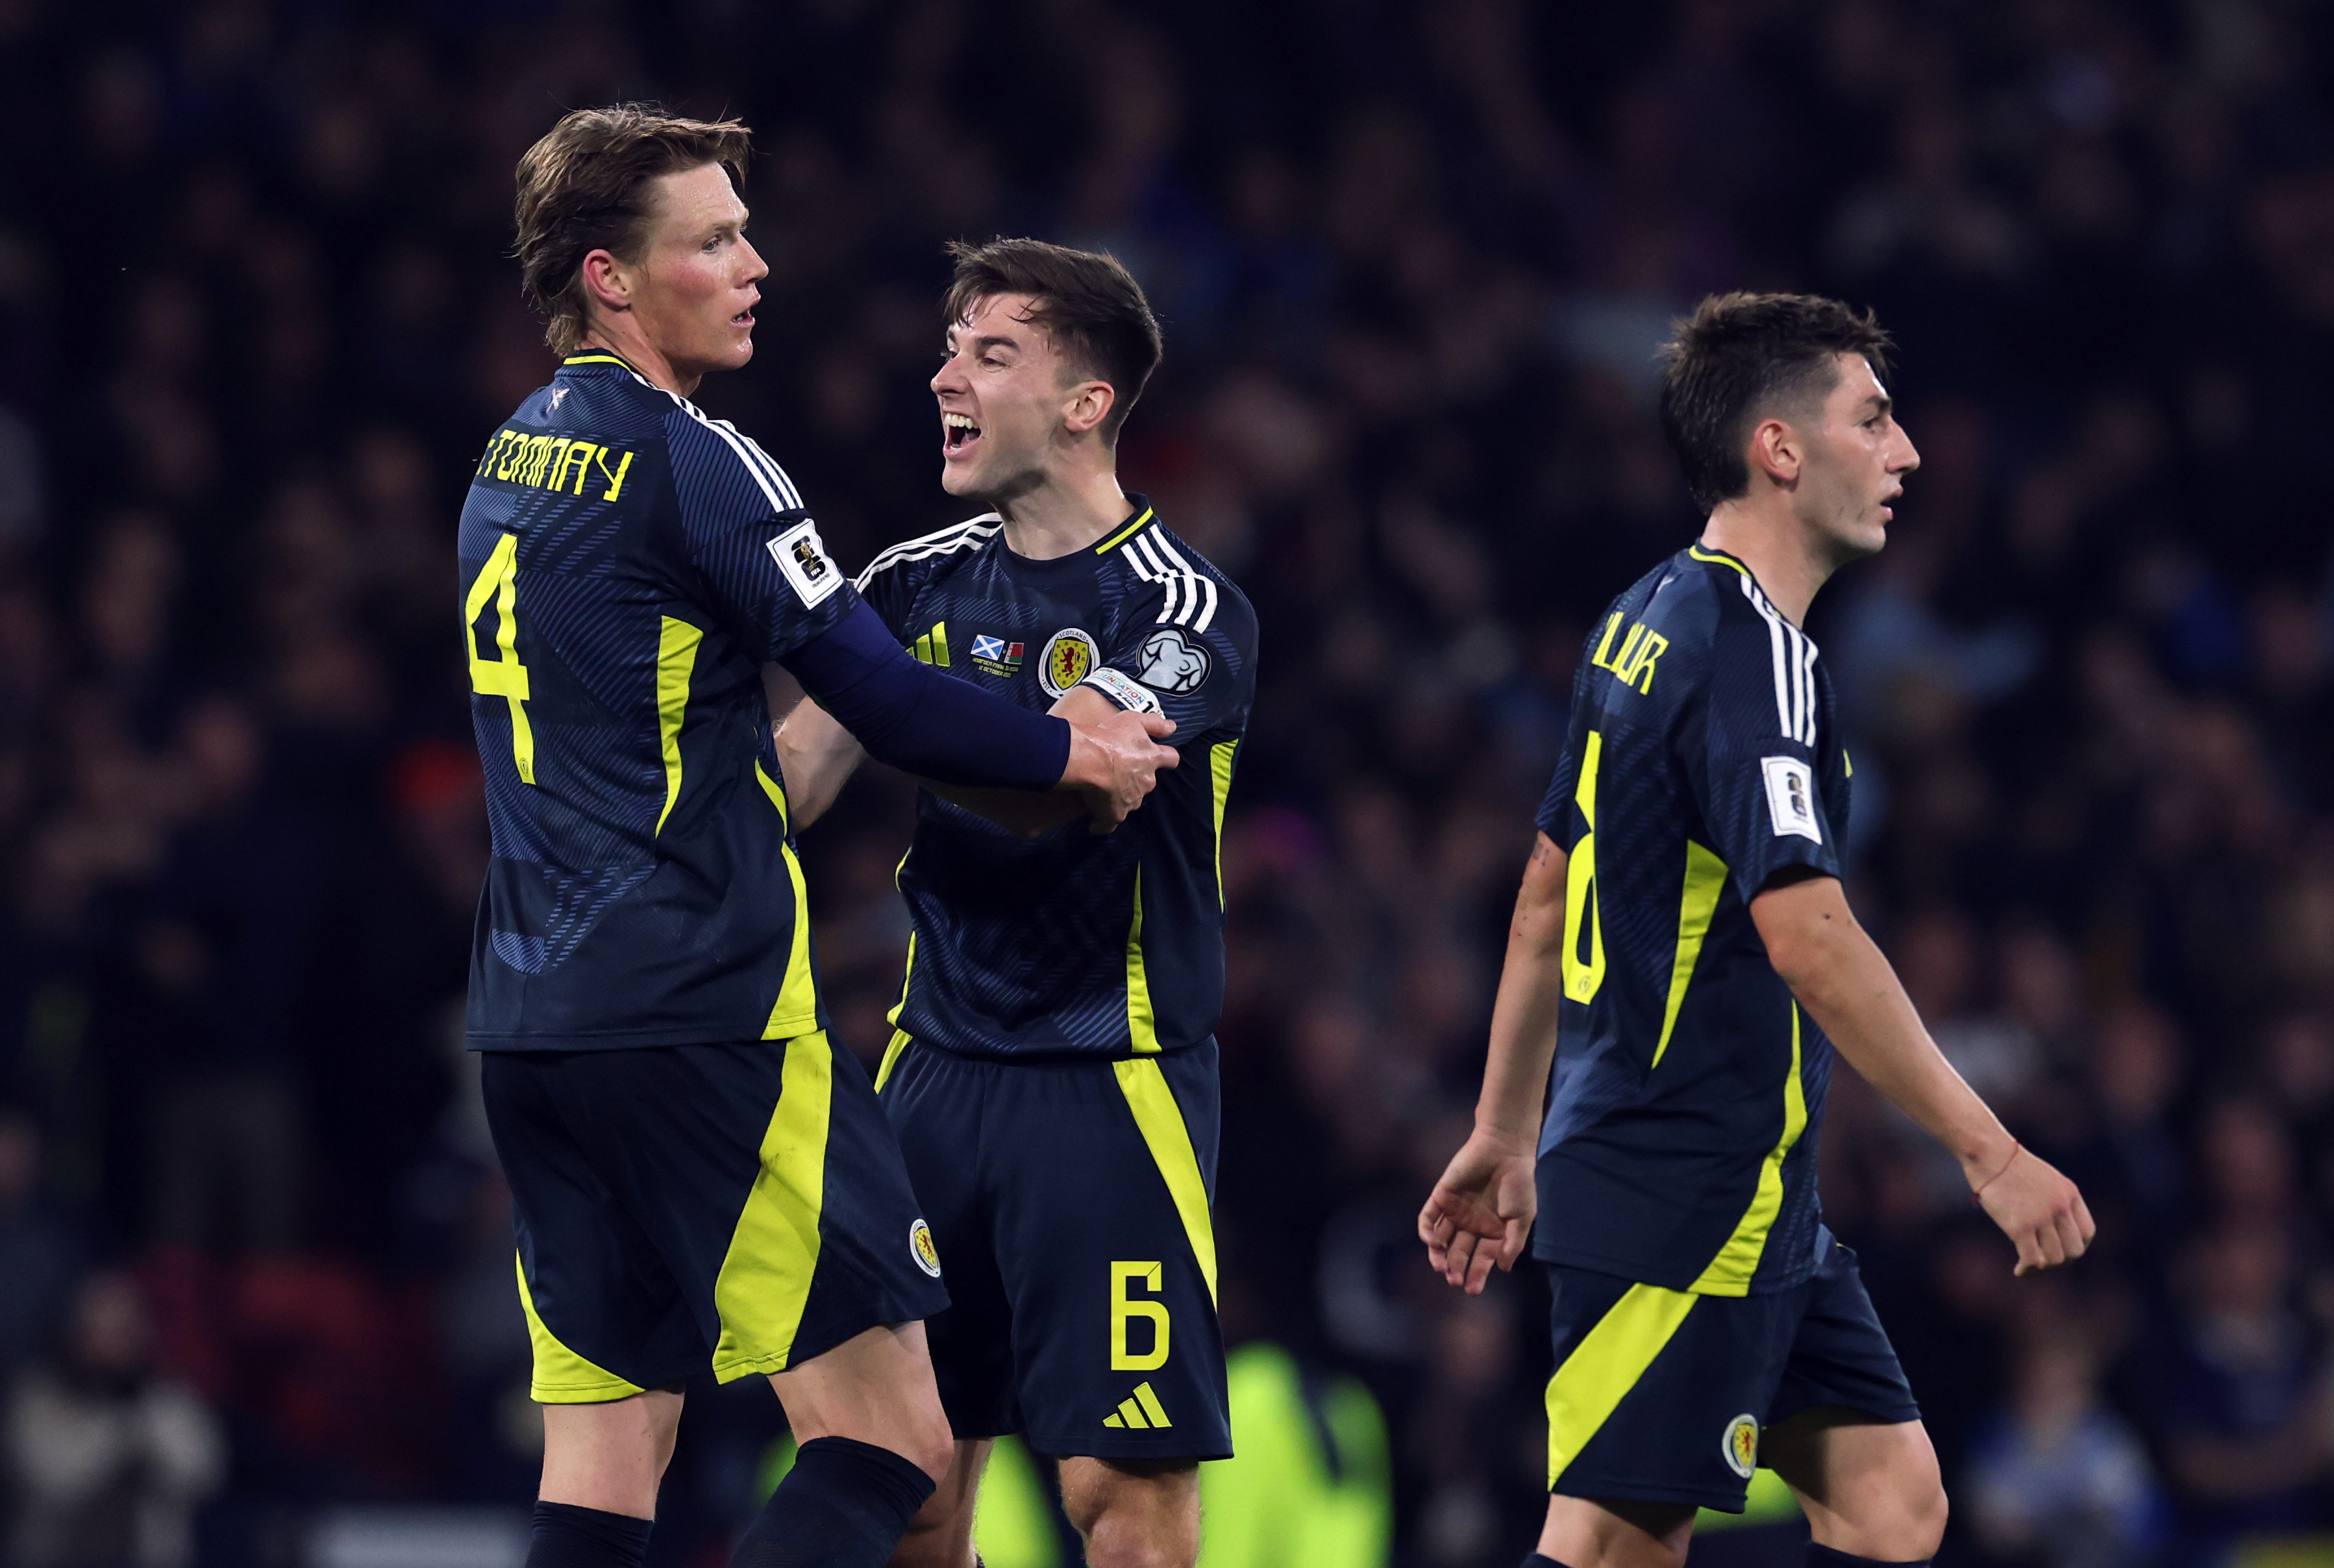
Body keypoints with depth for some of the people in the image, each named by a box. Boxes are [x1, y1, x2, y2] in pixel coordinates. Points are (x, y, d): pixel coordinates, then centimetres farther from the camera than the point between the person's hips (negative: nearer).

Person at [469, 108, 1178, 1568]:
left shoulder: (510, 463, 15)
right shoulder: (694, 462, -11)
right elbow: (884, 701, -12)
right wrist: (1069, 751, 2)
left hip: (532, 1020, 9)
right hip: (704, 1019, -9)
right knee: (890, 1442, -6)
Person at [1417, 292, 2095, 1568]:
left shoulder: (1646, 621, 14)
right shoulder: (1751, 649, -16)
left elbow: (1549, 892, 21)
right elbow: (1807, 937, -25)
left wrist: (1506, 1132, 26)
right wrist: (1990, 1153, -22)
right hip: (1691, 1205, -10)